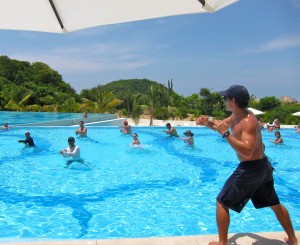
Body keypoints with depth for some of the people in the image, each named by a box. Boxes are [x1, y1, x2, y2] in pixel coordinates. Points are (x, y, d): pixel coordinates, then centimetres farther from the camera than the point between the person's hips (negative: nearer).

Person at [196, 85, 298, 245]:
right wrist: (207, 122, -3)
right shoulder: (236, 115, 5)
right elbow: (221, 124, 18)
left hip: (251, 169, -10)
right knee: (275, 204, 24)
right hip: (263, 165, 10)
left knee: (222, 202, 1)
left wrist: (226, 133, -35)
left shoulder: (248, 122, -23)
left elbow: (247, 152, -33)